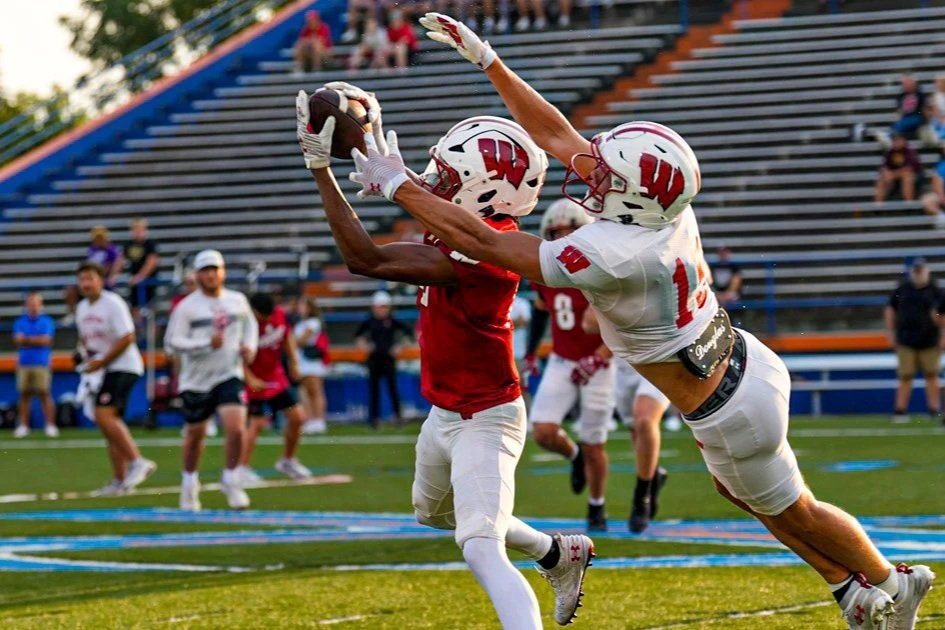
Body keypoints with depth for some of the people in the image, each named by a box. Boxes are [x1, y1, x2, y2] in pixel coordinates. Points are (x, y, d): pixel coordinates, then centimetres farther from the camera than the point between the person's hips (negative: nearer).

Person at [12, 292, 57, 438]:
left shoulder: (47, 322, 4)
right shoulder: (20, 322, 11)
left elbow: (46, 340, -7)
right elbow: (18, 340, -1)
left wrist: (27, 339, -4)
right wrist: (37, 340, -9)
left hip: (42, 364, -3)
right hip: (24, 364, 3)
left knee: (44, 393, -7)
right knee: (24, 394, 2)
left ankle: (50, 425, -7)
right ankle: (23, 426, 5)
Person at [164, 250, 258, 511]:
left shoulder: (238, 301, 4)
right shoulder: (186, 307, -8)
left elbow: (250, 324, 24)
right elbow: (172, 342, -14)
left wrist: (249, 346, 5)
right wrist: (207, 343, -24)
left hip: (229, 376, 1)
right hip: (197, 380, -1)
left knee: (236, 429, -17)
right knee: (195, 435, 11)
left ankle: (230, 481, 3)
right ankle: (189, 484, 34)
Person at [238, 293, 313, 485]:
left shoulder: (280, 315, -7)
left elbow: (287, 337, 13)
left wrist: (293, 362, 9)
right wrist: (250, 379, -27)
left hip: (277, 375, 7)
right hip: (256, 382, -7)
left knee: (297, 417, 6)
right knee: (257, 423, -11)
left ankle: (288, 460, 24)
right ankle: (242, 468, -2)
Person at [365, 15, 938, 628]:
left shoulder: (609, 256, -36)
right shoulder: (661, 201, -13)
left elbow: (483, 242, -32)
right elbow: (556, 134, -2)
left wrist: (397, 185, -24)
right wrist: (485, 58, -2)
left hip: (730, 410, -8)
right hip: (746, 362, 8)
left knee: (791, 509, 17)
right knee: (743, 492, 29)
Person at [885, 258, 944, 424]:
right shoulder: (902, 290, 8)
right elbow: (890, 310, 16)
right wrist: (891, 332, 9)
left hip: (929, 342, -1)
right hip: (906, 342, 1)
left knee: (931, 376, 2)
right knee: (905, 377, 0)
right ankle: (900, 410, 2)